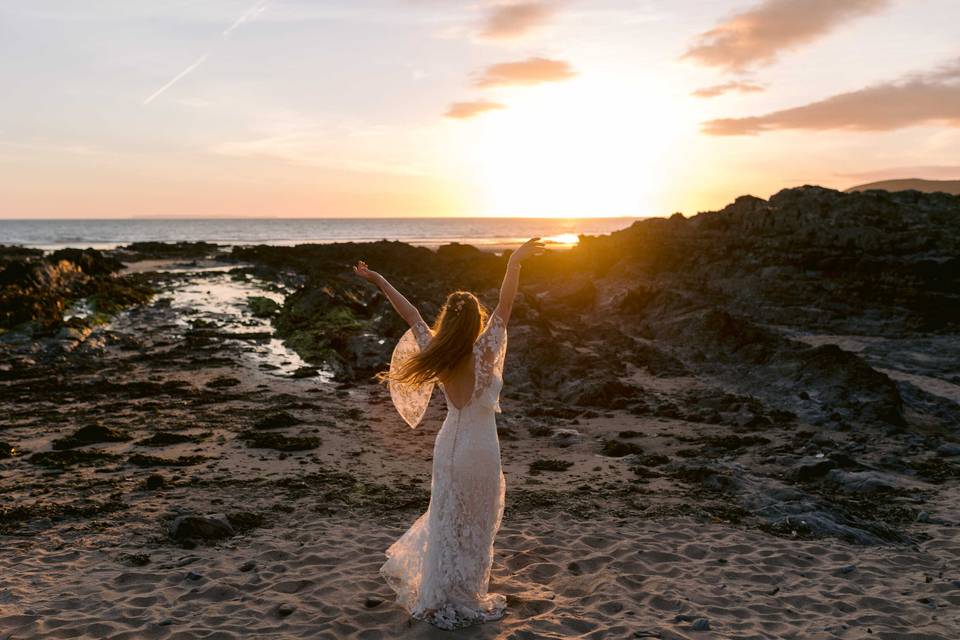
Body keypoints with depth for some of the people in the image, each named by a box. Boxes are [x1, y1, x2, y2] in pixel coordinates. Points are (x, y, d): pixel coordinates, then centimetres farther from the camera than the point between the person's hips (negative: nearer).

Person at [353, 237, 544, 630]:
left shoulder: (436, 354, -10)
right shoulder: (482, 352, -21)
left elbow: (410, 314, -1)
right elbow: (505, 307, -25)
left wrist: (378, 281, 7)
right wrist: (514, 263, -28)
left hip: (449, 443, 5)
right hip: (480, 448, -5)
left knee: (447, 516, 25)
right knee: (473, 525, 11)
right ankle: (457, 603, 24)